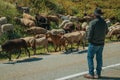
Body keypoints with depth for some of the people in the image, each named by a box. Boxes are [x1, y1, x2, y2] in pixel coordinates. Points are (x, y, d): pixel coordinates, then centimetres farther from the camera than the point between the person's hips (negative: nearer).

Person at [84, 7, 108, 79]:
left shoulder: (93, 22, -19)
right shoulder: (104, 22, 1)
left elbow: (90, 33, -17)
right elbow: (106, 31, 15)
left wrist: (89, 40, -1)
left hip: (94, 43, -6)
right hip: (101, 43, 6)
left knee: (90, 57, 5)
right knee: (99, 58, 12)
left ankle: (91, 74, 6)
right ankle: (98, 74, 18)